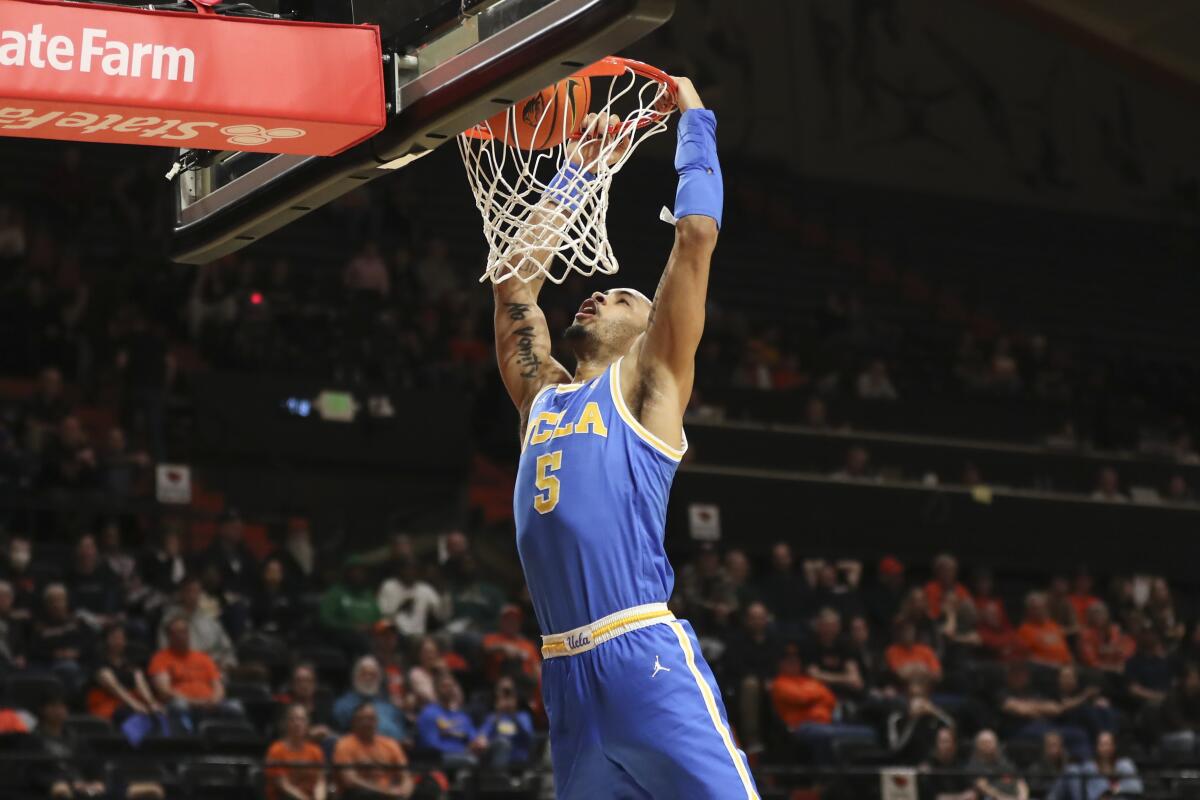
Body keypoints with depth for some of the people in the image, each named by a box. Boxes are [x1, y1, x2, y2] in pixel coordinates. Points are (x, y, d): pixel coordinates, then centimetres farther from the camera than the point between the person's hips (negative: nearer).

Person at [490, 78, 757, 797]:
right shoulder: (544, 395, 23)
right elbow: (517, 278, 29)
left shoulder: (647, 381, 8)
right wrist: (575, 173, 34)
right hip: (566, 676, 6)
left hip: (647, 658, -6)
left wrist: (695, 121, 13)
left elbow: (697, 235, 3)